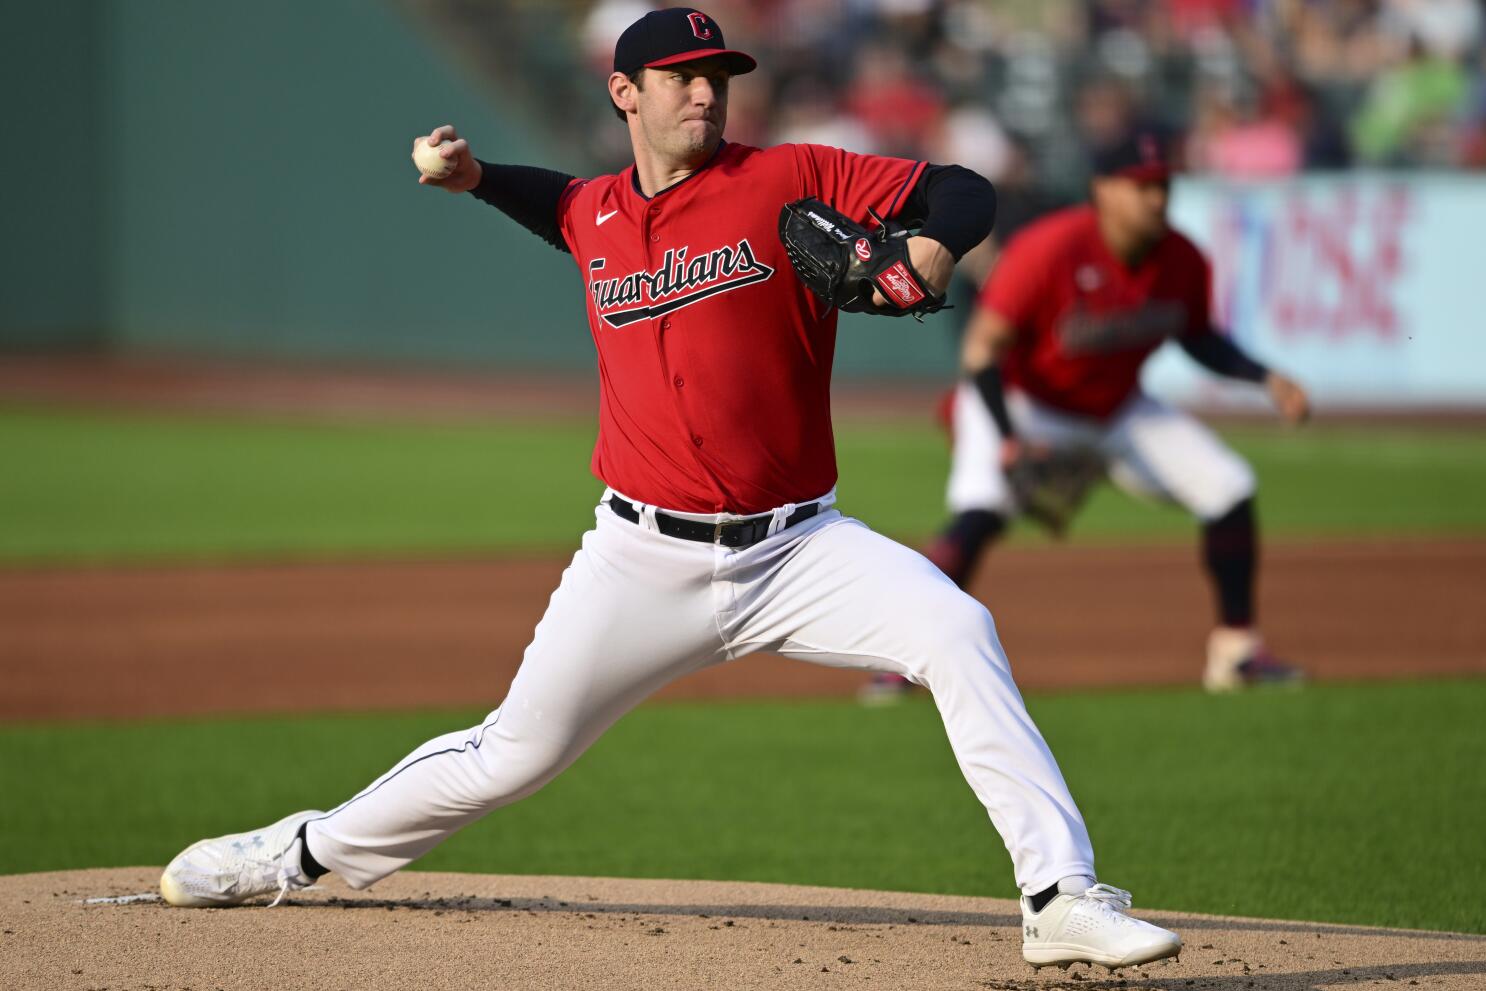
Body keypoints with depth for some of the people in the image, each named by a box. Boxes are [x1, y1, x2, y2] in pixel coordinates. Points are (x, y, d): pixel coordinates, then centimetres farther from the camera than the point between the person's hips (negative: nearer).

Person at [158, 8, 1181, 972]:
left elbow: (964, 192, -5)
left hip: (796, 548, -2)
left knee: (959, 631, -24)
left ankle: (1063, 898, -25)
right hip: (645, 560, 2)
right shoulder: (596, 215, 8)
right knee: (516, 753, 4)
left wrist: (932, 249, -26)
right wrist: (476, 177, 18)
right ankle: (312, 852, 27)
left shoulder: (789, 179, -3)